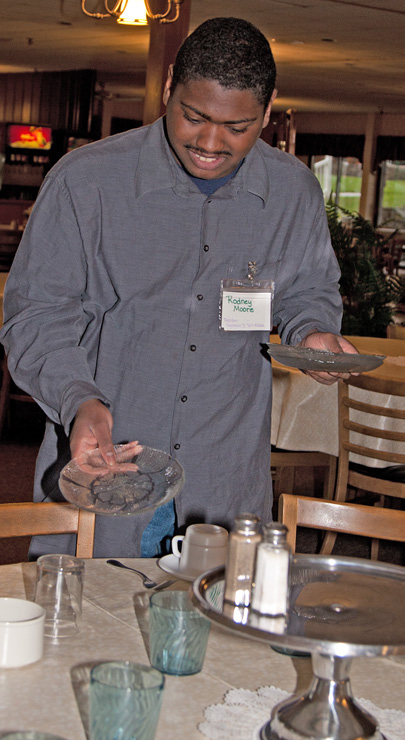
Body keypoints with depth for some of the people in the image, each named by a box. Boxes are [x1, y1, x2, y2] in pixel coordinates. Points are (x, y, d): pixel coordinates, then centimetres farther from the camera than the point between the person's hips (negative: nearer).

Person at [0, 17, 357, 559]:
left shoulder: (296, 192, 1)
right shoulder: (85, 180, -9)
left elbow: (308, 289, 19)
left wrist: (312, 331, -4)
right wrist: (78, 400, -22)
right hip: (100, 461, -2)